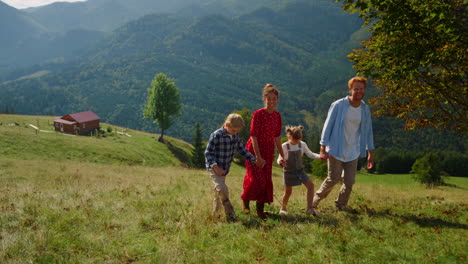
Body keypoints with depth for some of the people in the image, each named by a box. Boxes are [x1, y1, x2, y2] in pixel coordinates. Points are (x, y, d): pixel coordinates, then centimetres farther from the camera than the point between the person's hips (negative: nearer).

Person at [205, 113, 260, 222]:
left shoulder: (236, 136, 1)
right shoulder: (216, 135, -19)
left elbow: (242, 149, 12)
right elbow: (208, 153, -17)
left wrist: (254, 160, 3)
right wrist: (215, 167, -27)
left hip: (225, 169, 7)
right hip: (214, 168, -7)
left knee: (219, 192, 14)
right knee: (222, 189, -20)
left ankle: (215, 214, 28)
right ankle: (230, 214, -13)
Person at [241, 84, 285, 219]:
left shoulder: (277, 115, 3)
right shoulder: (258, 114, -16)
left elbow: (277, 137, 11)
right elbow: (253, 136, -18)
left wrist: (282, 155, 13)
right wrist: (258, 156, -23)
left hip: (268, 151, 6)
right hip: (254, 149, -6)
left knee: (267, 180, 7)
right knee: (256, 178, -7)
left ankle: (260, 209, 19)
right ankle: (245, 200, 20)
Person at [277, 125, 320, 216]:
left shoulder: (302, 145, -4)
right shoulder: (285, 146, -14)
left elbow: (310, 154, 6)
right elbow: (279, 159, -9)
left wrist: (320, 156, -12)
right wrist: (280, 161, -35)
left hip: (300, 170, 3)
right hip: (289, 172, -3)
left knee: (310, 185, -11)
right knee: (288, 192, 3)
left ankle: (310, 208, -5)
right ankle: (283, 208, 30)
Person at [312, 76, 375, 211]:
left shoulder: (365, 109, 3)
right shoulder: (338, 105, -12)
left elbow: (367, 131, 11)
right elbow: (328, 126, -9)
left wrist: (370, 153, 10)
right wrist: (323, 149, -13)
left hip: (353, 151, 4)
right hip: (336, 150, -4)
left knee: (349, 181, 3)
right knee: (333, 179, 1)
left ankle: (341, 205, 25)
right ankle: (316, 199, 26)